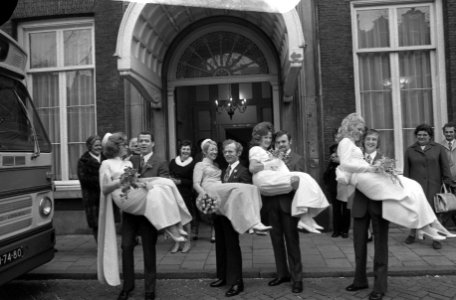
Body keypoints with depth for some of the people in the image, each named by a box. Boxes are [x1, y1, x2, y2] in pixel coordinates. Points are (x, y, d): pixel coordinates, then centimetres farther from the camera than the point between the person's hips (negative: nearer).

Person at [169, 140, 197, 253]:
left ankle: (188, 241, 19)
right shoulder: (173, 162, 8)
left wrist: (180, 181, -12)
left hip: (186, 194, -3)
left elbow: (193, 181, -5)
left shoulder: (193, 164, -2)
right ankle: (177, 242, 17)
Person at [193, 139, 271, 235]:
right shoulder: (200, 165, 16)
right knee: (239, 188, -33)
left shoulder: (216, 165, 35)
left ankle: (254, 224, -37)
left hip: (222, 189, 6)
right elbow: (196, 184, 1)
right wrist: (202, 192, -20)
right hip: (211, 189, -6)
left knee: (252, 188, -21)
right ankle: (253, 224, -41)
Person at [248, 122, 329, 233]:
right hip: (265, 180, -9)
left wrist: (281, 160, 13)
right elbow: (252, 168, -9)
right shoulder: (256, 149, 8)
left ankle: (307, 219, -21)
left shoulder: (266, 152, 36)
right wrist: (271, 163, -6)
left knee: (304, 178, -11)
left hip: (274, 179, 9)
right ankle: (305, 220, -30)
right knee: (297, 179, -26)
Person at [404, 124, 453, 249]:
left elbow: (445, 167, 5)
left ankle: (436, 238, 11)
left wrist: (447, 182, -2)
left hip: (433, 186, -1)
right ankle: (412, 234, 21)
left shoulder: (438, 148, 7)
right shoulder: (410, 150, 9)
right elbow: (406, 170, 8)